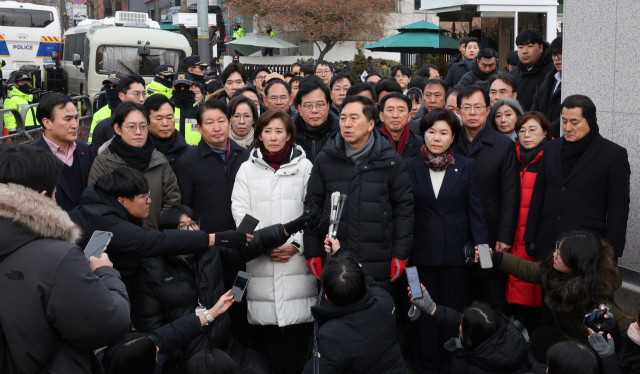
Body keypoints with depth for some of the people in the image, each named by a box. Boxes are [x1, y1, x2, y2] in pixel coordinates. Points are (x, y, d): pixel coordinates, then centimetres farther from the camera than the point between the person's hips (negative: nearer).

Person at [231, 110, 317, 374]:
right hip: (261, 262, 1)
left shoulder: (304, 166, 8)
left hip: (297, 260, -1)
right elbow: (240, 211, 4)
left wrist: (296, 245, -8)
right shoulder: (247, 168, 11)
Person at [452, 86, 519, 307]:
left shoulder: (504, 146, 1)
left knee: (494, 299, 4)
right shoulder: (450, 144, 6)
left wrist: (505, 237, -6)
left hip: (491, 236, -2)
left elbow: (510, 195, -1)